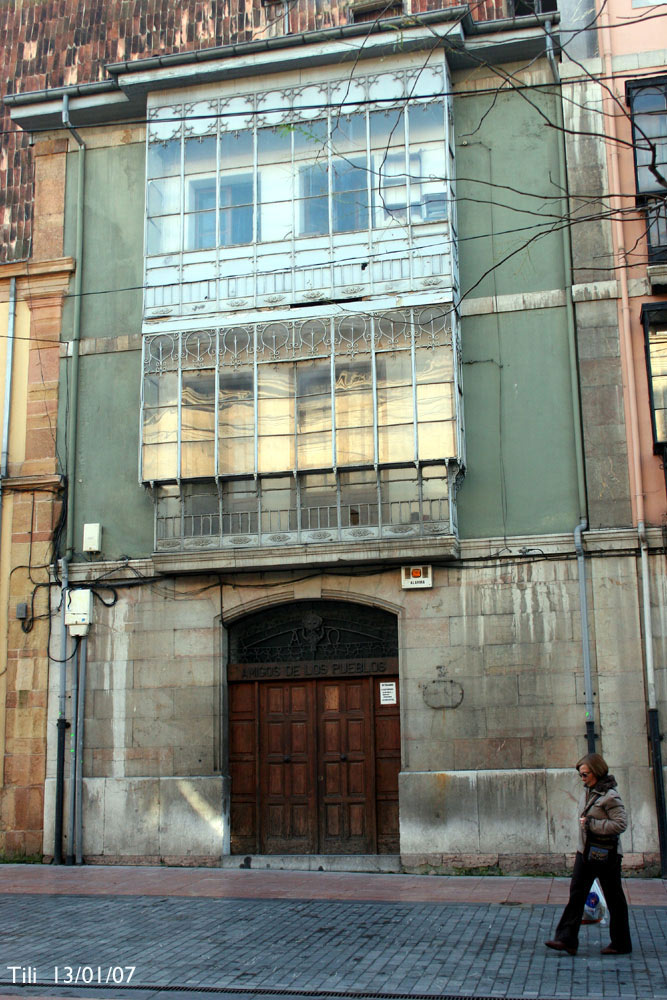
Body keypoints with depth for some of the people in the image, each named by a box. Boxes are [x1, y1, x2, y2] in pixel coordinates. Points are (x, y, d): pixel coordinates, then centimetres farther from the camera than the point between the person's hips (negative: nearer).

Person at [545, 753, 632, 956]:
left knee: (614, 899, 6)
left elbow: (621, 823, -23)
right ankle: (567, 939, 2)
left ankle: (621, 944, 19)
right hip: (585, 852, 8)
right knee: (576, 895, 2)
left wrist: (591, 824, -22)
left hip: (605, 855, -8)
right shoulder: (587, 792, 8)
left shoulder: (609, 796, -17)